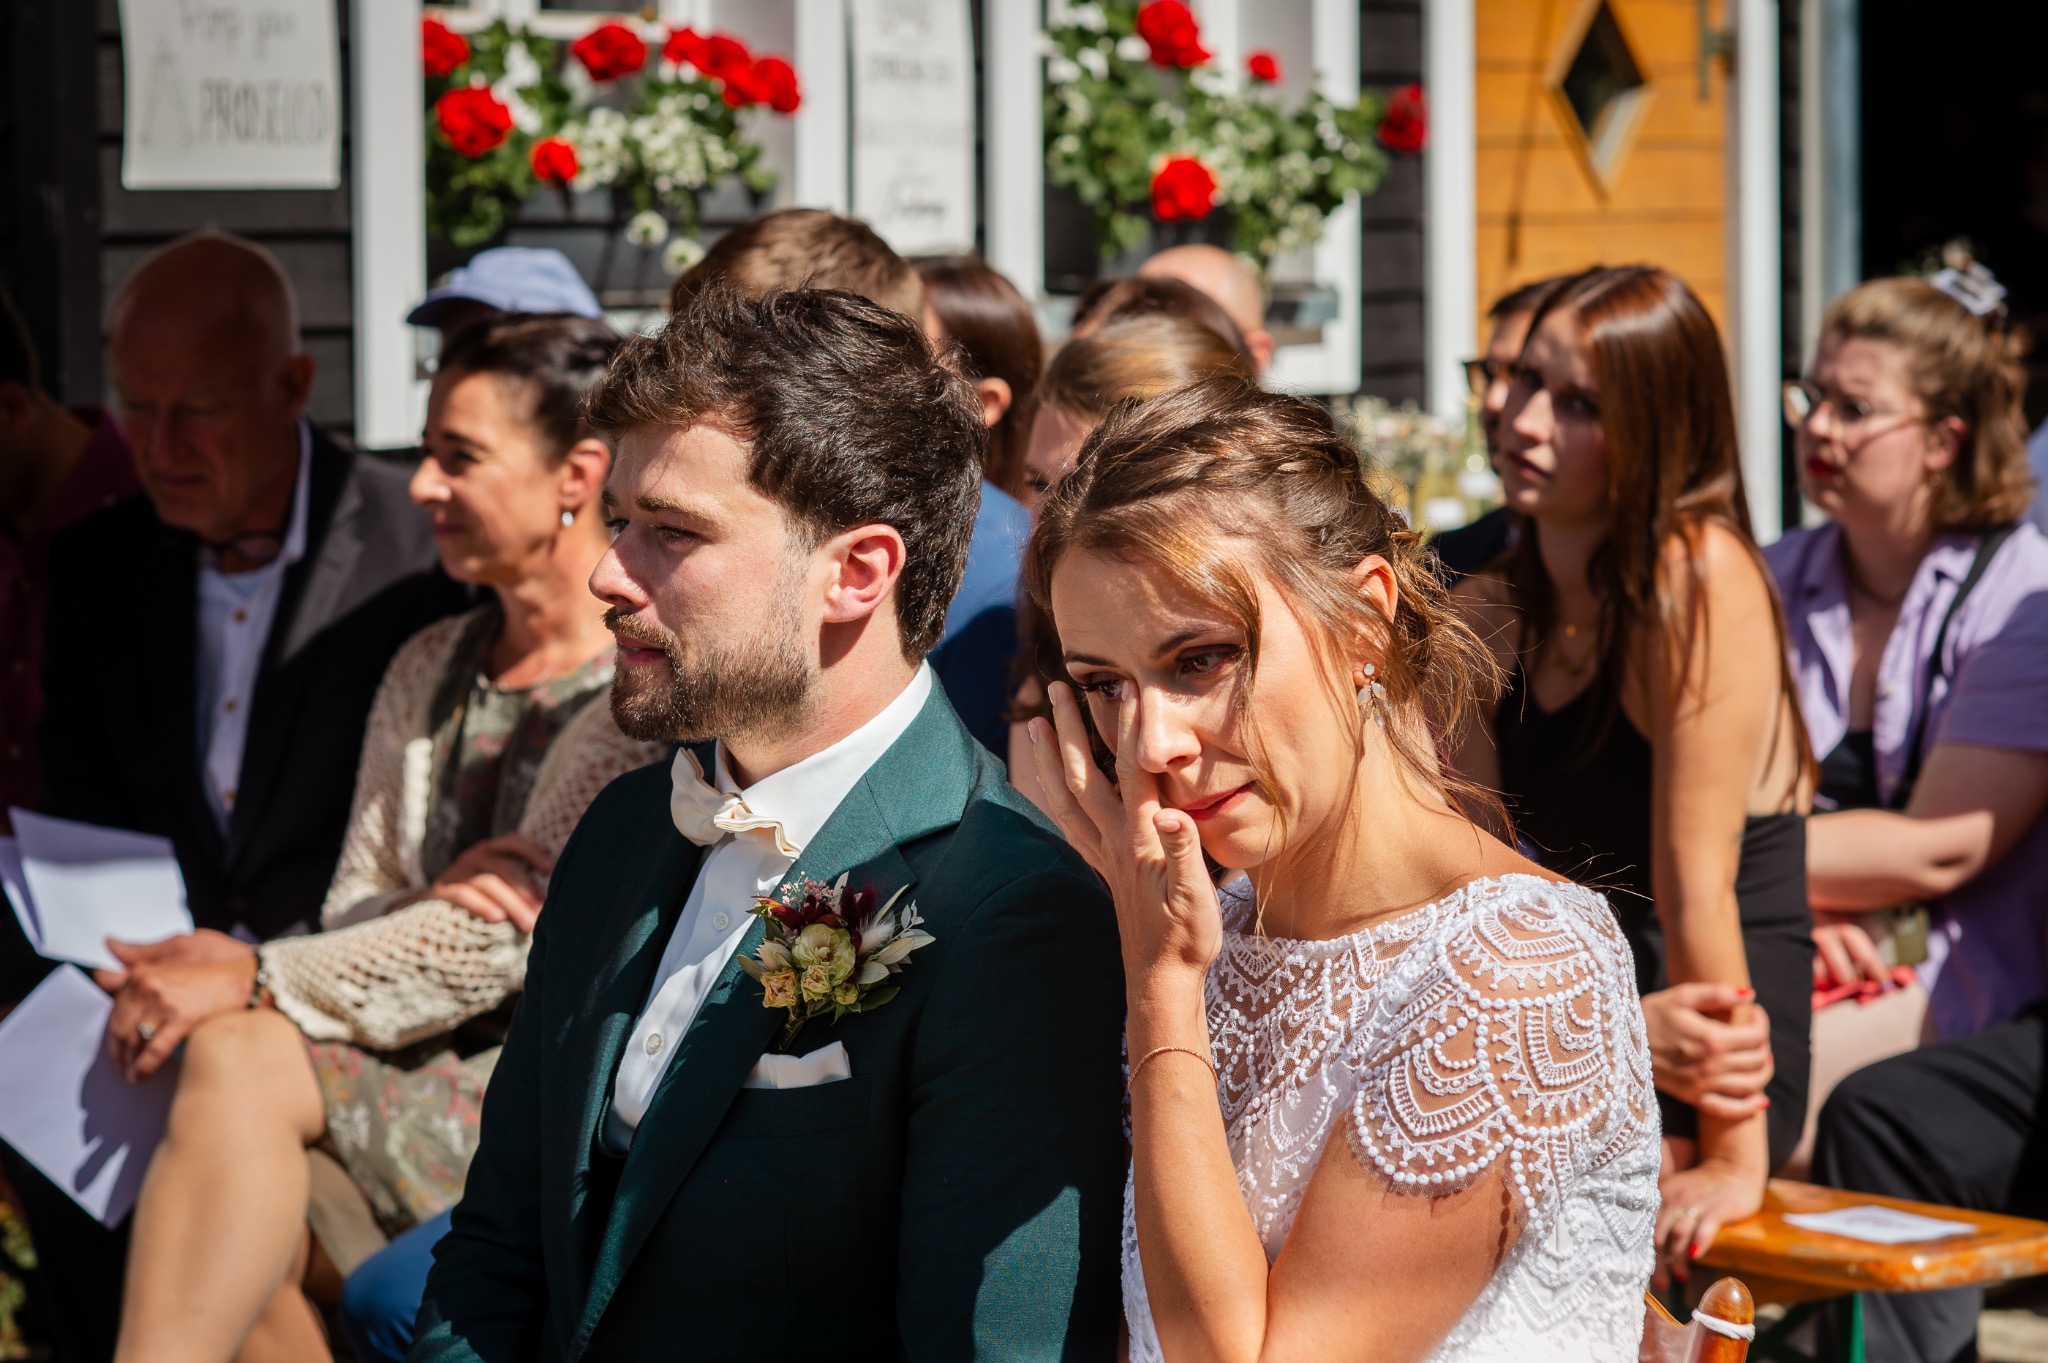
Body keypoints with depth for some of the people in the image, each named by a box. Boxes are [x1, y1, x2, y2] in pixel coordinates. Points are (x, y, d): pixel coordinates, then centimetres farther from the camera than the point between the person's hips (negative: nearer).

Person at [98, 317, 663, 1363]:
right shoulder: (427, 670, 15)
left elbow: (521, 935, -16)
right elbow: (354, 908, 12)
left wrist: (257, 979, -17)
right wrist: (432, 902, -13)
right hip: (431, 1080, 6)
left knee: (237, 1059, -26)